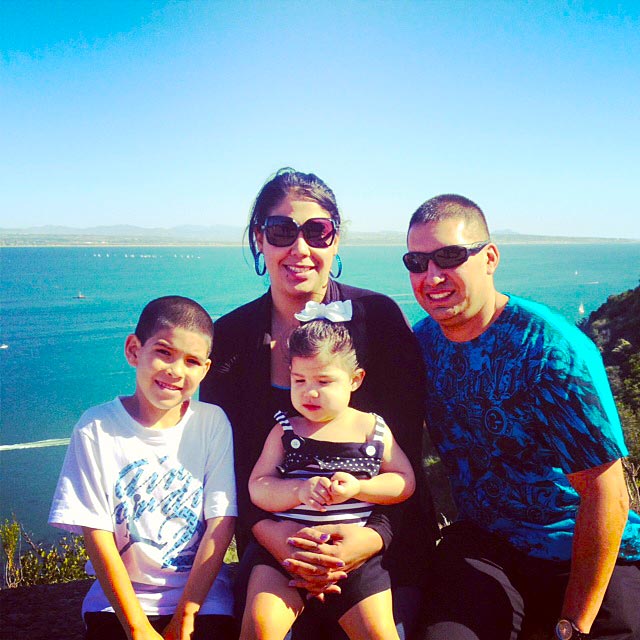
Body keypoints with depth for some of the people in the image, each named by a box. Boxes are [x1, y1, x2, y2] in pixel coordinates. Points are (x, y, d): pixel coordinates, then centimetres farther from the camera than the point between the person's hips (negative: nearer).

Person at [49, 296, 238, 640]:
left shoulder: (213, 423, -4)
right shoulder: (96, 428, -7)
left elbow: (222, 523, -5)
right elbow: (97, 535, -8)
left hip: (202, 593, 0)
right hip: (119, 593, 0)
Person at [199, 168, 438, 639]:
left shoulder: (378, 317, -6)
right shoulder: (229, 336, 0)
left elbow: (406, 450, -7)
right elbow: (225, 459, -1)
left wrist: (375, 536, -22)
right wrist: (270, 533, -19)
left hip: (384, 542, -1)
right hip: (275, 541, 1)